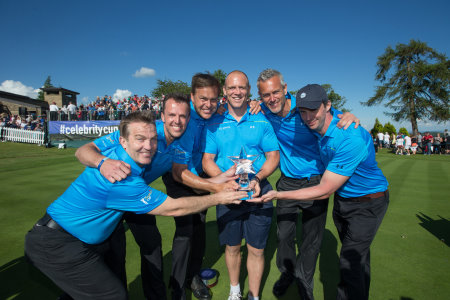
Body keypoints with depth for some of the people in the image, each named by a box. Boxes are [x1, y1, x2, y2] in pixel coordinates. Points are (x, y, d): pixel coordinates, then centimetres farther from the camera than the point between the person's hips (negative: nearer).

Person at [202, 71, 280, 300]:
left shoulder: (261, 121, 3)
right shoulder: (214, 124, 3)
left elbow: (274, 156, 3)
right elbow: (207, 160, 0)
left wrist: (257, 178, -15)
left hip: (258, 193, 0)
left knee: (256, 249, 10)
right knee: (232, 246, 16)